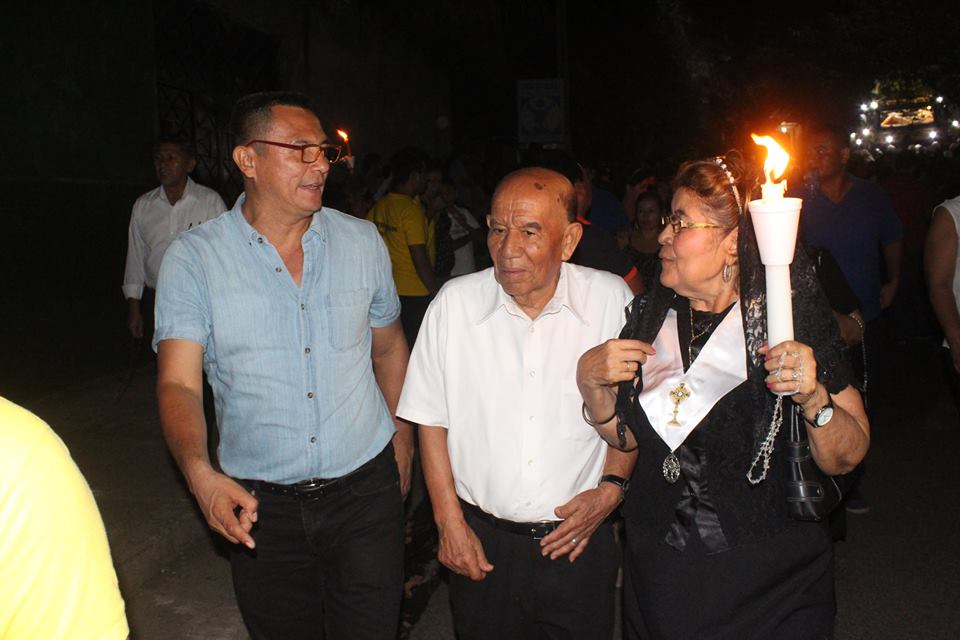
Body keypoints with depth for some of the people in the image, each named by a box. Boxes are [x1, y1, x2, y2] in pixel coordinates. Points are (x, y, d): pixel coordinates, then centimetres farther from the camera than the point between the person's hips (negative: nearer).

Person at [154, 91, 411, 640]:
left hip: (366, 487, 2)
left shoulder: (363, 241, 1)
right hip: (258, 503, -1)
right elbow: (178, 383, -14)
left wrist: (402, 436, 12)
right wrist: (200, 474, -30)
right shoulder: (193, 259, -8)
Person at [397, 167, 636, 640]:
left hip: (579, 538, 0)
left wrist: (612, 487, -8)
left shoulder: (613, 299, -9)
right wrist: (449, 522, -2)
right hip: (481, 539, 0)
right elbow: (432, 420, -1)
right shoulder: (454, 302, -9)